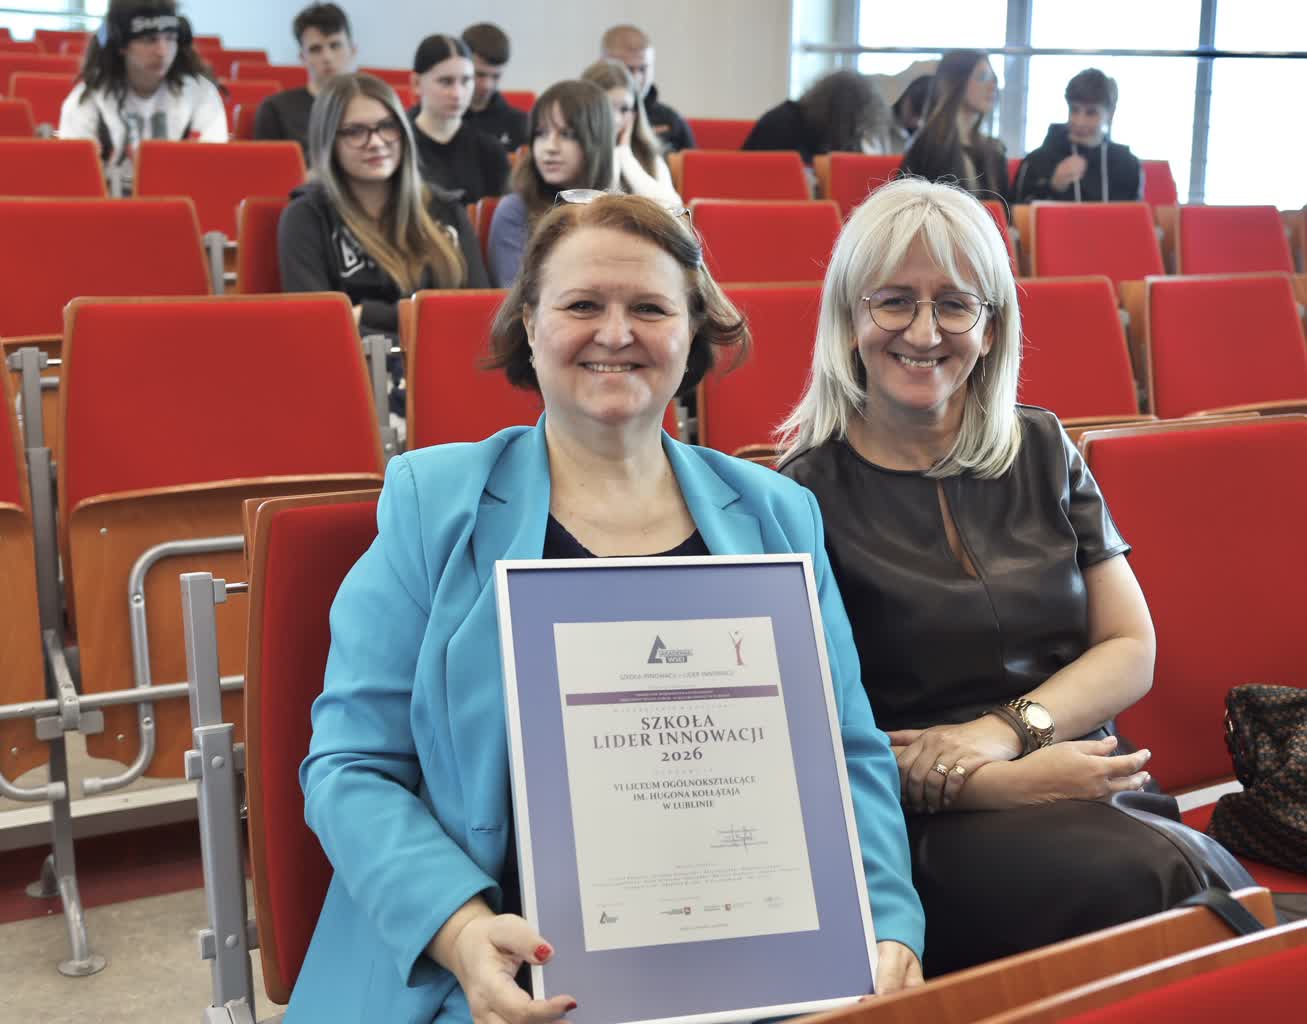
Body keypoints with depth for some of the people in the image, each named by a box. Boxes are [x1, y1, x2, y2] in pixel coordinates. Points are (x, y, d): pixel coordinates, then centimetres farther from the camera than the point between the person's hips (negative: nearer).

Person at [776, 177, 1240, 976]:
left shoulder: (1042, 452, 12)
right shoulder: (808, 493, -3)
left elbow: (1131, 650, 9)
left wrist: (1004, 730, -10)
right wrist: (1002, 785, -18)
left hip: (1093, 788, 4)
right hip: (933, 824, -4)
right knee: (1135, 884, -32)